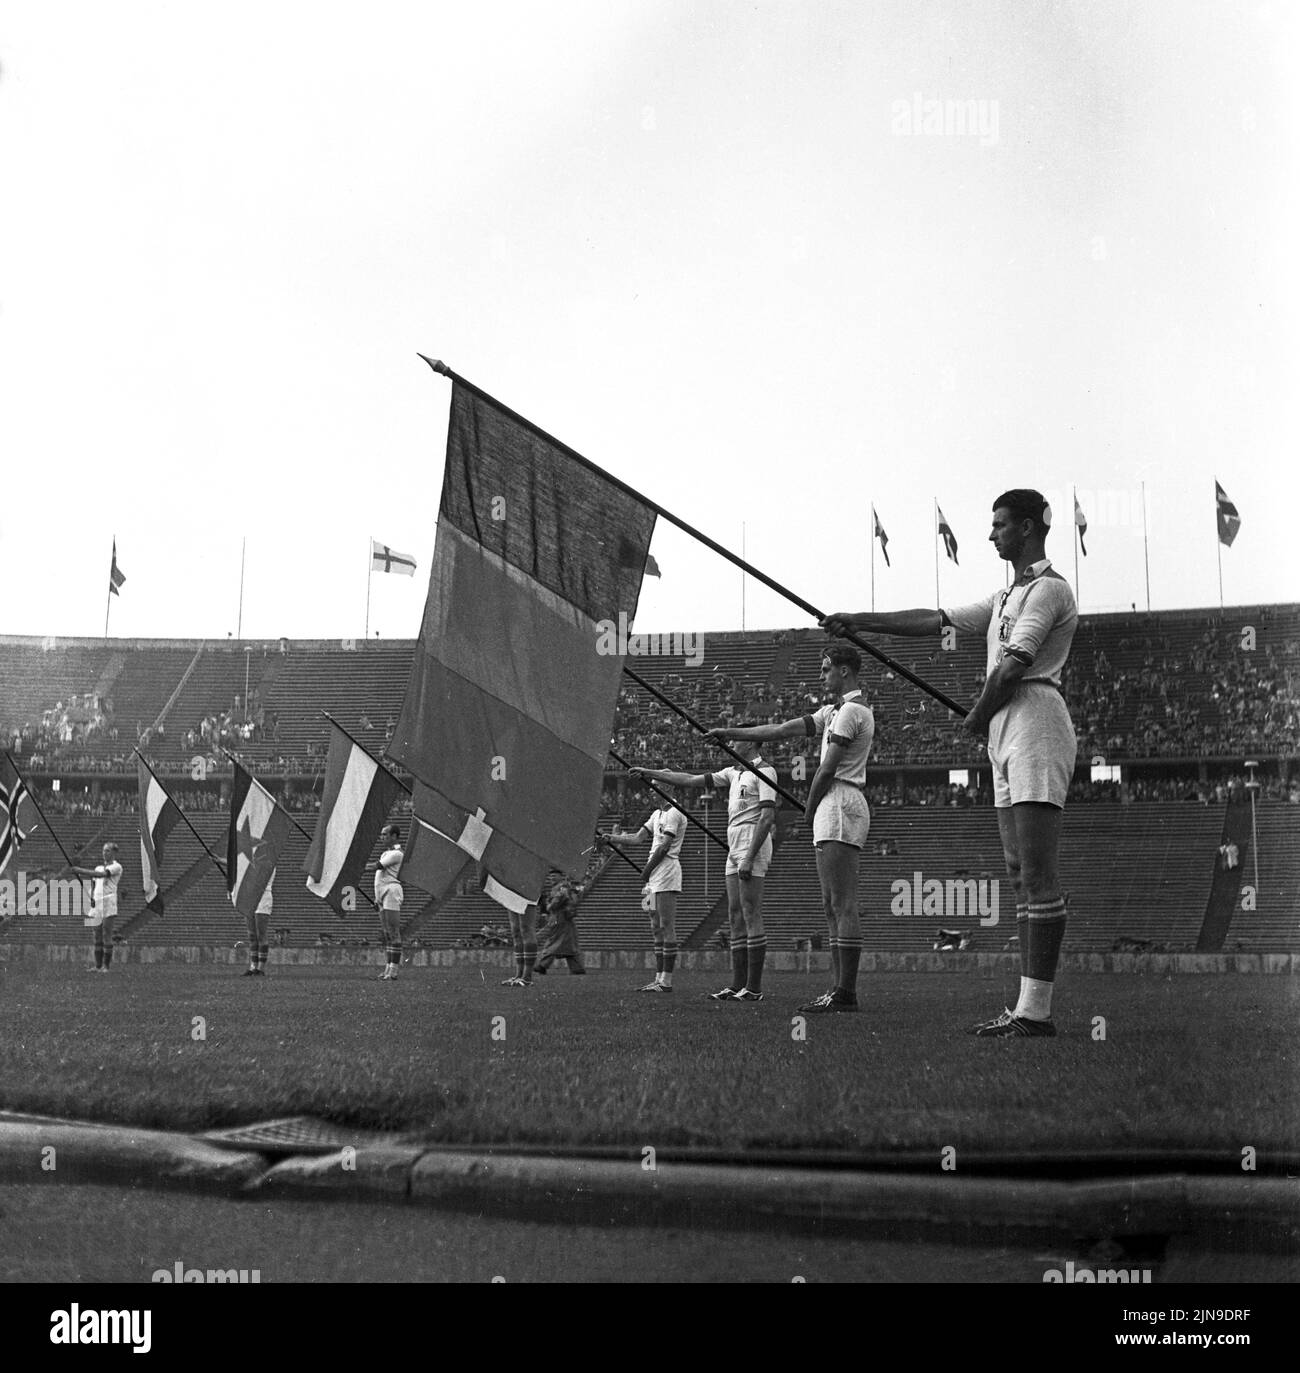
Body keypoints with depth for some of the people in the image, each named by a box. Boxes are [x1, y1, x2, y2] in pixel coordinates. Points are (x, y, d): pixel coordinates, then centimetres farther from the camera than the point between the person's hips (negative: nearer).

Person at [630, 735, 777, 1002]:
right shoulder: (734, 773, 21)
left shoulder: (764, 771, -6)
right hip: (734, 850, 9)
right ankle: (737, 984, 6)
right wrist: (649, 773, 23)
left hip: (753, 848, -9)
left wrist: (749, 857, -21)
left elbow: (767, 816, -15)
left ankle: (754, 987, -12)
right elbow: (691, 780, 24)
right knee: (736, 918, 5)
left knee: (751, 917, -11)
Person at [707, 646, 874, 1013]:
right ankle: (841, 988, 8)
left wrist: (809, 810, 0)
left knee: (843, 904, -13)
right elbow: (784, 729, 22)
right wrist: (731, 733, 20)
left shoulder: (852, 710, -9)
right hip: (832, 811, 11)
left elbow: (827, 768, -11)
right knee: (833, 906, 8)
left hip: (840, 807, -11)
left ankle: (846, 992, -16)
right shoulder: (834, 711, 22)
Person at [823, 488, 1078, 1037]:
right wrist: (860, 622, 22)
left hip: (1035, 724, -10)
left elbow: (1011, 667, -13)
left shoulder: (1048, 589, -6)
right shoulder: (1007, 596, 24)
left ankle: (1036, 1010, -16)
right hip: (1006, 733, 10)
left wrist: (978, 717, 0)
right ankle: (1029, 1007, 6)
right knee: (1020, 873, 6)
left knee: (1037, 873, -13)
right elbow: (935, 620, 25)